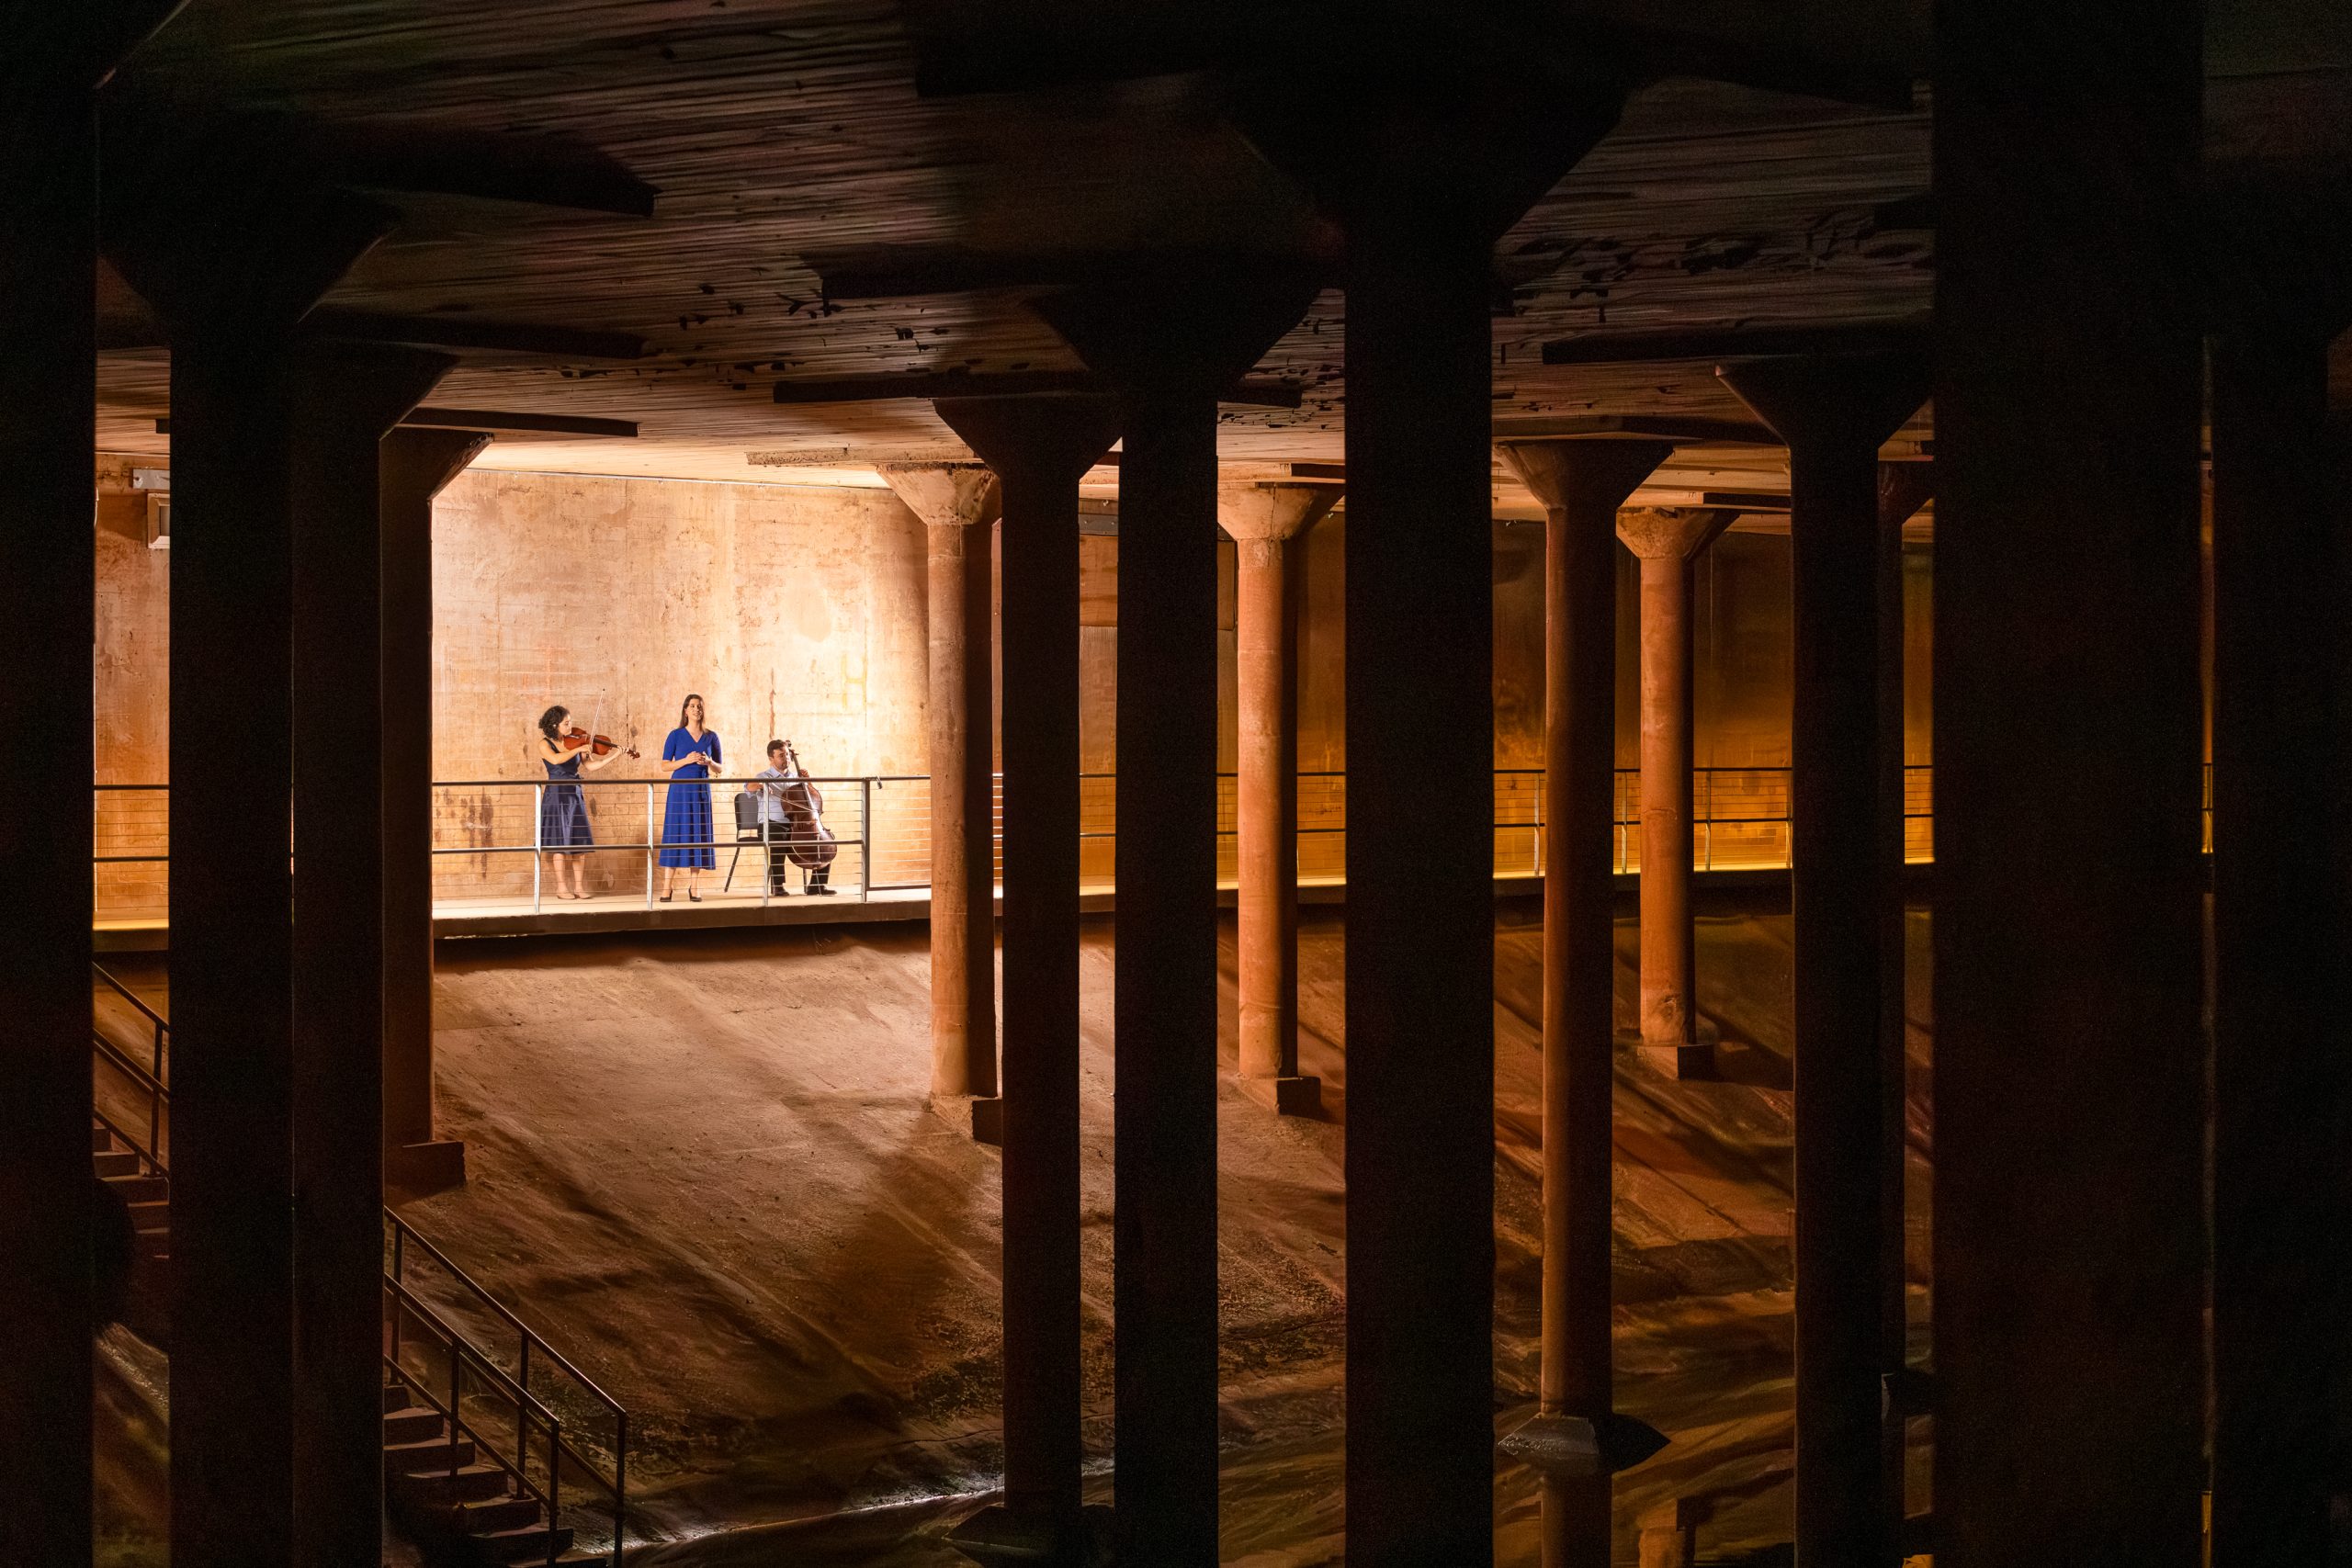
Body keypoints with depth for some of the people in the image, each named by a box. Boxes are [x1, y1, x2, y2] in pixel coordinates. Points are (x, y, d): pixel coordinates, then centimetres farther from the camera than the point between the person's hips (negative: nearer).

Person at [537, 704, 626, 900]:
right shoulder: (545, 744, -4)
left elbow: (590, 766, 4)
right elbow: (555, 759, -25)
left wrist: (612, 757, -7)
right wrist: (578, 750, -23)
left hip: (575, 796, 5)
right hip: (556, 796, -4)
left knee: (579, 842, 2)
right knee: (560, 843, -4)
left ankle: (579, 886, 6)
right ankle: (561, 888, 1)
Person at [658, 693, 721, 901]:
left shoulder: (711, 736, 9)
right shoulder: (676, 735, 2)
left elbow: (719, 767, 13)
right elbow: (665, 765, 0)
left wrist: (708, 762, -8)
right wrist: (686, 760, -14)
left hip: (701, 790, 3)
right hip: (680, 790, -3)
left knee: (699, 836, 1)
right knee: (675, 835, -6)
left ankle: (693, 887, 6)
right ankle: (667, 888, -6)